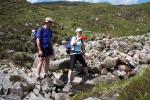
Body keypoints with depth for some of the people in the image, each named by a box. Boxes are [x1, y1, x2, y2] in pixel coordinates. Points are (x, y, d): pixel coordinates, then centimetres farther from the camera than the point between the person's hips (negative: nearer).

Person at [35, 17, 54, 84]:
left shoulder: (50, 30, 9)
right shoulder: (40, 30, -12)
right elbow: (38, 40, -14)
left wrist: (52, 49, 13)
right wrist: (40, 50, -18)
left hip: (48, 48, 7)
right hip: (42, 49, -7)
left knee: (47, 61, 11)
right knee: (40, 62, -4)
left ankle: (46, 75, 22)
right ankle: (38, 77, 3)